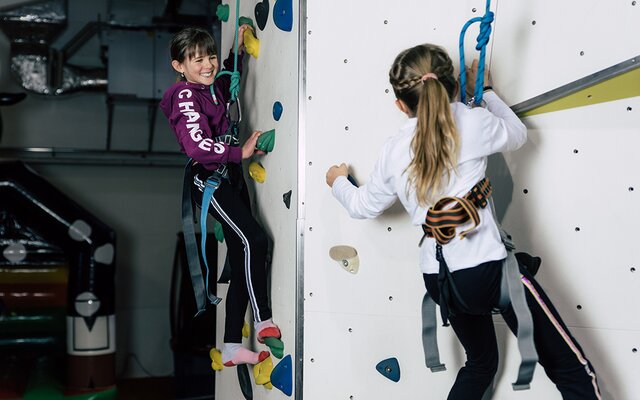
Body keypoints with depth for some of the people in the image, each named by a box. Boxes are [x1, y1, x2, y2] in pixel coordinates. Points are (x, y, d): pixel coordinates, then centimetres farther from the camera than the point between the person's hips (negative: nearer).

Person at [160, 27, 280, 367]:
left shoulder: (212, 87, 10)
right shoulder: (185, 95, -14)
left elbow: (230, 82, 36)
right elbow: (197, 146, -28)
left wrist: (237, 51, 22)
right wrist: (240, 152, -21)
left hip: (230, 177, 9)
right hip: (209, 181, -9)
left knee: (242, 262, 7)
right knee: (254, 240, -22)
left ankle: (231, 348, 14)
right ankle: (263, 320, -4)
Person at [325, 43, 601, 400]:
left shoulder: (394, 150, 7)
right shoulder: (472, 122, -4)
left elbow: (364, 206, 21)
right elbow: (518, 134, 16)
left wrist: (339, 182, 41)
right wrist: (485, 91, 28)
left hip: (438, 277, 6)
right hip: (489, 266, -5)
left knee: (481, 363, 29)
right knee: (572, 369, 2)